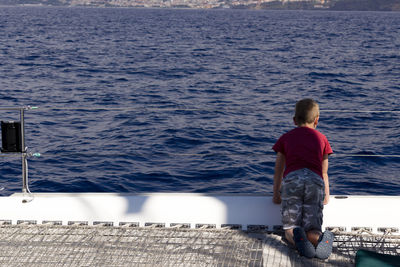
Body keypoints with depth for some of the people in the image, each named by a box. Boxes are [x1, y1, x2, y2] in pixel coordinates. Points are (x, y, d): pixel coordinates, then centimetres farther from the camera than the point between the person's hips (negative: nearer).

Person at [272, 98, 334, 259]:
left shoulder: (286, 138, 26)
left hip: (292, 179, -1)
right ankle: (320, 239, -36)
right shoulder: (321, 139, 28)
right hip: (315, 181, 1)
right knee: (312, 231, -1)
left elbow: (278, 170, 28)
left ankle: (296, 238, -33)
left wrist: (276, 194, 38)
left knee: (290, 230, 2)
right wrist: (326, 195, 46)